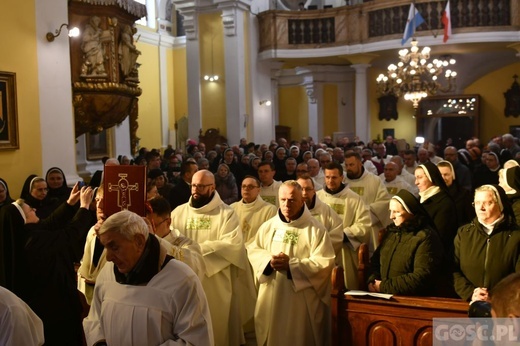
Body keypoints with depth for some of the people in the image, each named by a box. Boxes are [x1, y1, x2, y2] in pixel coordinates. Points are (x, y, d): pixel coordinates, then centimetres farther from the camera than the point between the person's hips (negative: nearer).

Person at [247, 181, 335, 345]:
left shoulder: (315, 229, -8)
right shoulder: (268, 226, 8)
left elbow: (325, 263, -15)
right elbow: (253, 250, 9)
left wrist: (291, 264, -20)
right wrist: (269, 260, -12)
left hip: (302, 301, -4)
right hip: (271, 298, 5)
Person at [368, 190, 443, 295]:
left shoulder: (426, 237, -8)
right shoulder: (391, 232, 14)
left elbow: (422, 278, -16)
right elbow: (375, 261, 21)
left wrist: (385, 286, -13)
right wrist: (372, 281, 1)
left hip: (412, 299, -6)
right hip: (384, 297, 6)